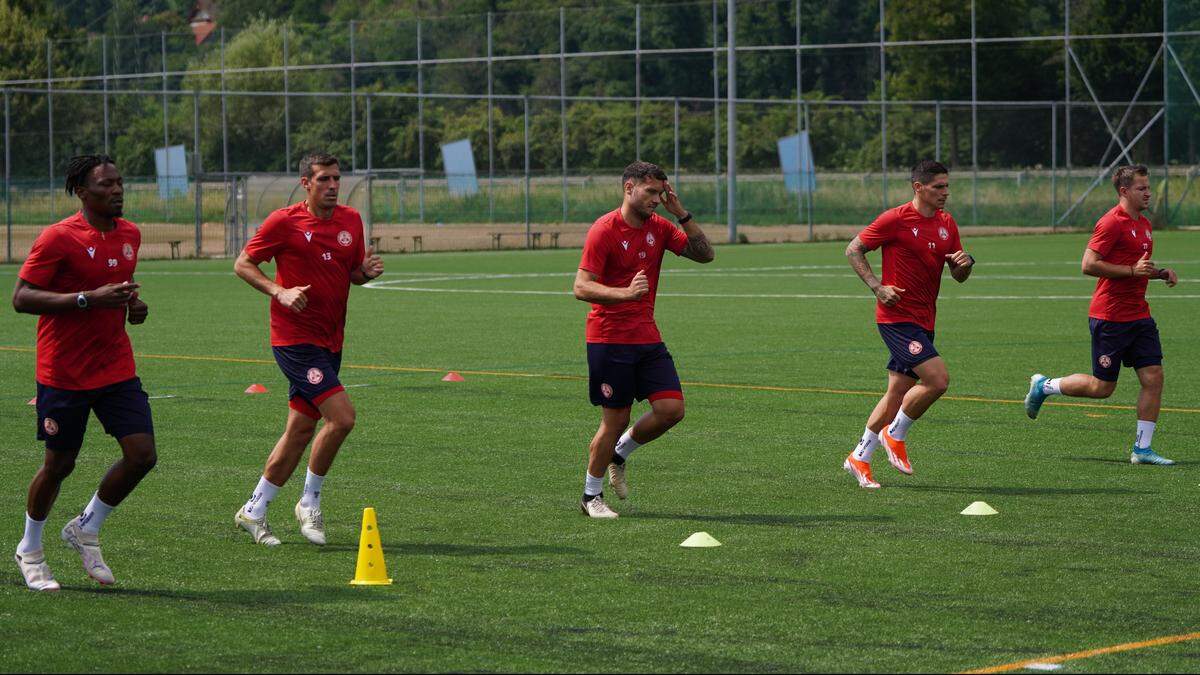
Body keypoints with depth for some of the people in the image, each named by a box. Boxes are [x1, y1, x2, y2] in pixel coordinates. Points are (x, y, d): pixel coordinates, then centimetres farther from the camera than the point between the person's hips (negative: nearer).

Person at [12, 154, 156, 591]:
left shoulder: (130, 235, 8)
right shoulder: (58, 238, -14)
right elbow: (21, 298, -17)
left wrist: (133, 303, 4)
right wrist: (88, 300, -25)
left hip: (116, 369, 6)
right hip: (64, 372, -6)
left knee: (142, 455, -6)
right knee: (59, 464, 4)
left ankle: (86, 529, 16)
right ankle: (30, 550, 27)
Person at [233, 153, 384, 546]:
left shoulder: (351, 221, 8)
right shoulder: (284, 222, -9)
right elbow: (243, 265, -3)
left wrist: (367, 271, -5)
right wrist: (280, 292, -18)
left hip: (330, 342, 7)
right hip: (295, 339, -7)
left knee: (301, 430, 9)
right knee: (341, 416, -17)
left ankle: (253, 511, 22)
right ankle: (310, 503, 1)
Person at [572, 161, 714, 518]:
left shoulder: (659, 227, 8)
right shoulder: (604, 230, -12)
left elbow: (704, 254, 4)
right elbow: (581, 287, -17)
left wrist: (681, 214, -7)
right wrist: (625, 293, -33)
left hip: (647, 338, 6)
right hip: (609, 339, -6)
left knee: (672, 409, -5)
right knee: (615, 419, -3)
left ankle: (619, 454, 21)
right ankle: (591, 495, 15)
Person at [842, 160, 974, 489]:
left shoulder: (947, 224, 10)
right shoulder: (896, 219, -11)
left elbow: (959, 276, 16)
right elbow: (854, 249, -4)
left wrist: (965, 263, -8)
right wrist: (877, 287, -14)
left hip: (923, 320, 8)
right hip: (897, 316, -8)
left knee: (898, 393, 9)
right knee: (937, 379, -18)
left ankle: (859, 458, 19)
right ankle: (895, 435, 3)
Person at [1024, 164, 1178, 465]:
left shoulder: (1144, 224, 14)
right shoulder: (1112, 222, -14)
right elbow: (1089, 265, -20)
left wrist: (1161, 273, 9)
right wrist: (1133, 270, -21)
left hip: (1139, 316, 8)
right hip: (1109, 317, -8)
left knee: (1153, 377, -3)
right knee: (1102, 387, 0)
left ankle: (1142, 449, 2)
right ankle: (1044, 386, 23)